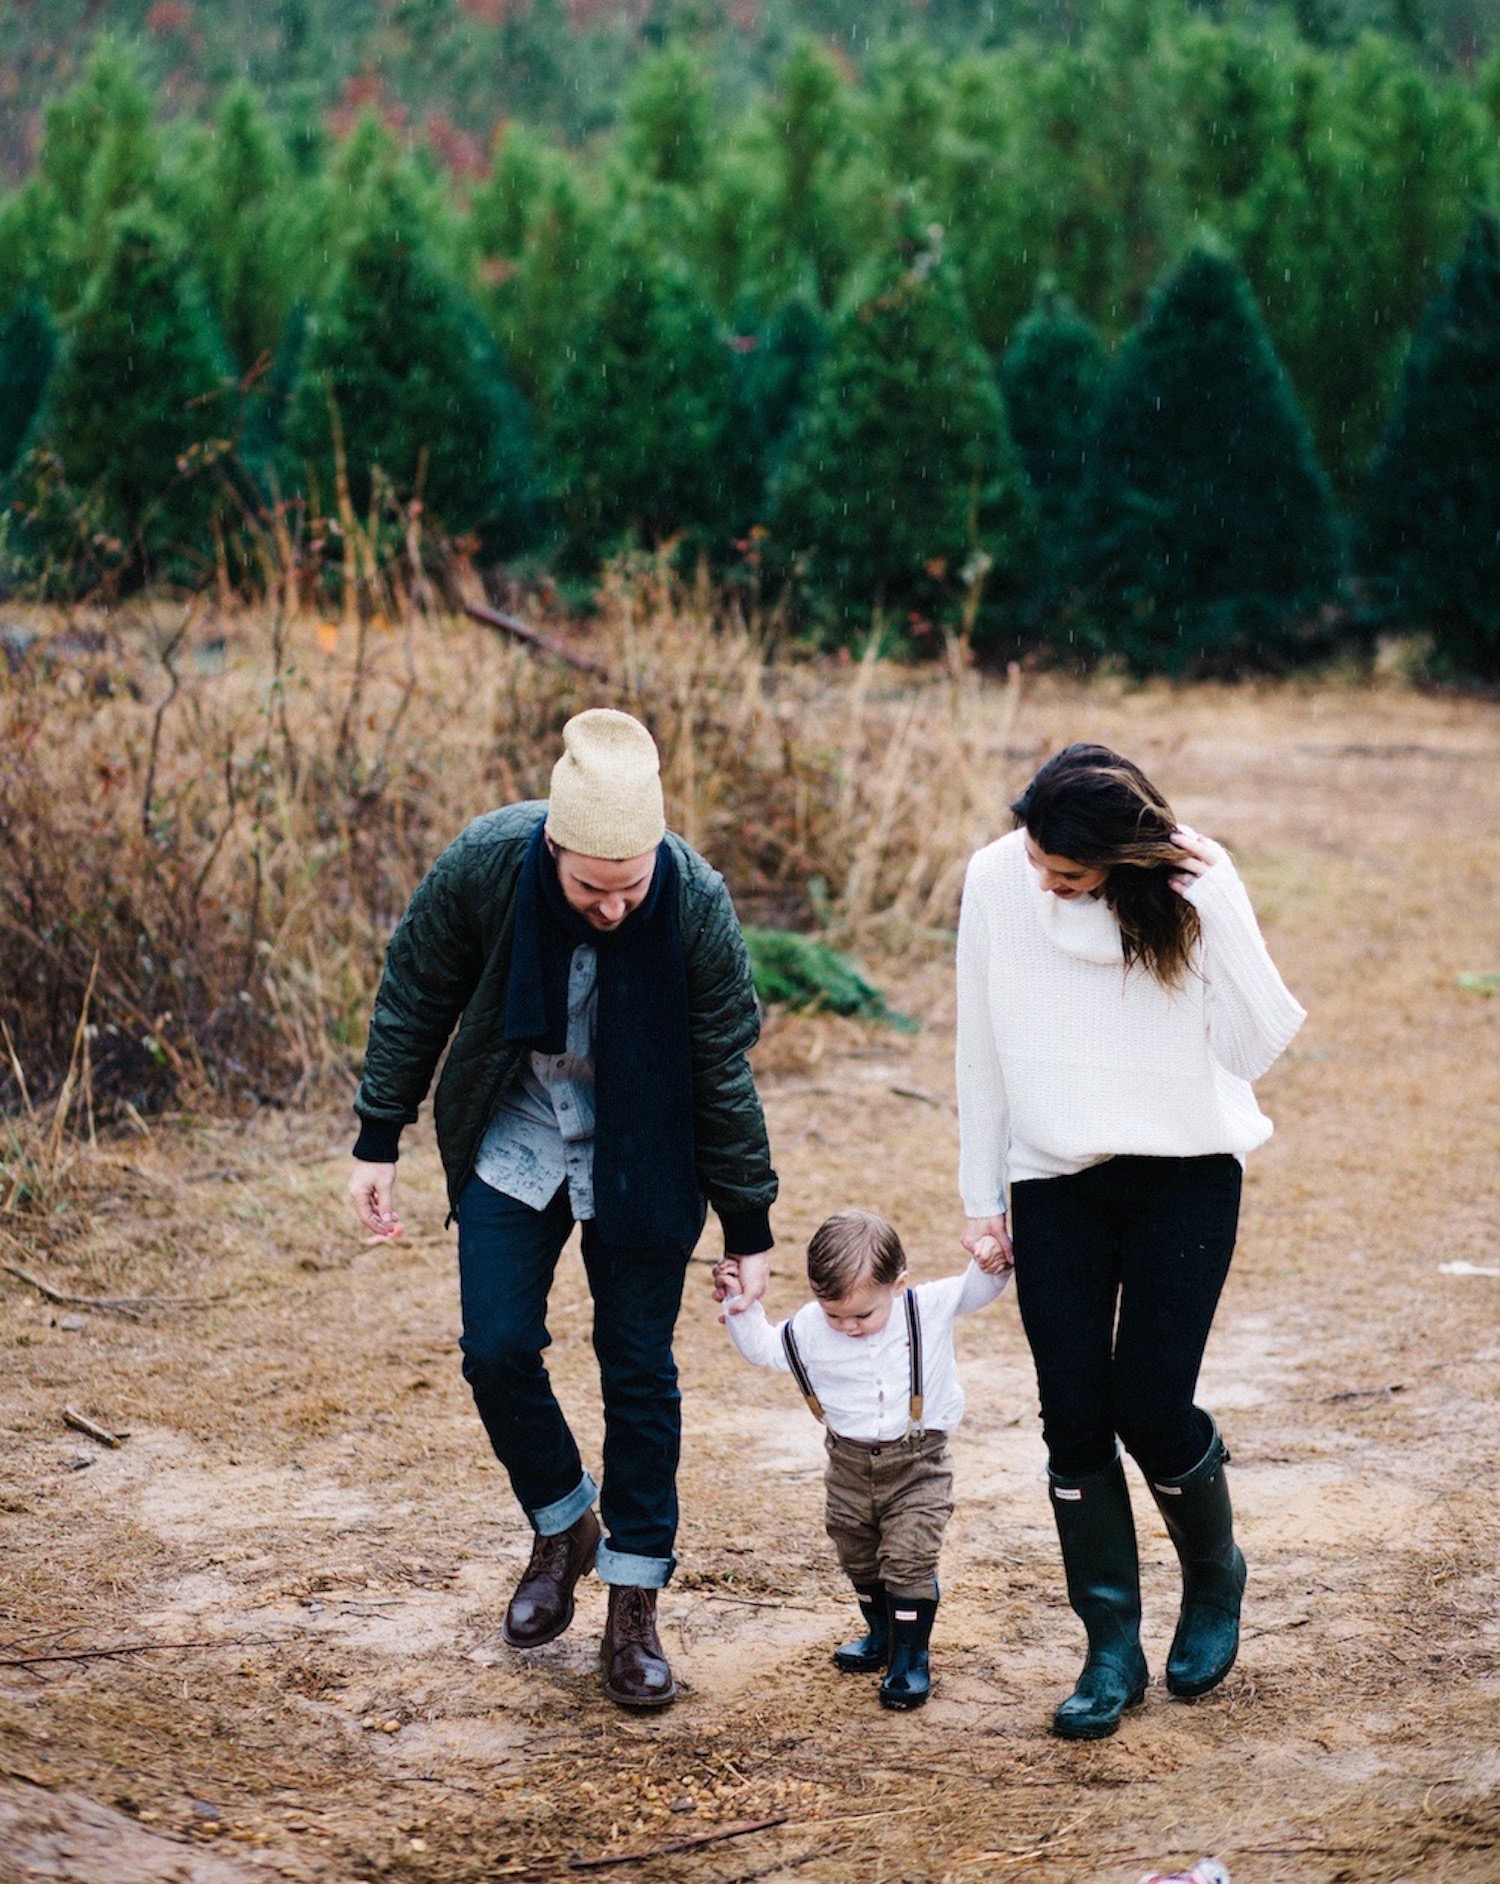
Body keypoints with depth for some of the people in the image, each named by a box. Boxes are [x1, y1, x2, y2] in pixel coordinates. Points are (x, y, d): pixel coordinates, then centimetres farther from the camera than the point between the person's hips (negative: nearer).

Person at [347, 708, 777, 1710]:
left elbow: (725, 1073, -13)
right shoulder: (484, 865, -25)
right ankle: (562, 1528, 25)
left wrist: (750, 1229, -8)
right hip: (510, 1145, 1)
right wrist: (378, 1143, -4)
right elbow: (414, 998, -7)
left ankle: (635, 1607, 13)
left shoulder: (697, 904, -26)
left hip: (642, 1163, -1)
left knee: (639, 1372, 1)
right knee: (499, 1350, -2)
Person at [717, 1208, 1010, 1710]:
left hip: (918, 1465, -3)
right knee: (859, 1560, 18)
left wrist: (989, 1265, -25)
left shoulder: (929, 1309, -15)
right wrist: (743, 1311, -9)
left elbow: (974, 1290, -4)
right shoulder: (806, 1332, -11)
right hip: (850, 1465, 3)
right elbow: (762, 1347, 5)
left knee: (908, 1561, -10)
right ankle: (882, 1635, 41)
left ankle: (910, 1660, 4)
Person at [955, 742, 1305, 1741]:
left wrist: (1217, 918, -23)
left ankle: (1215, 1577, 25)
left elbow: (1255, 1047, -13)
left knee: (1150, 1405, -5)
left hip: (1183, 1176, -2)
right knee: (1075, 1415, -1)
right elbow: (982, 1047, 3)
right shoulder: (997, 881, -7)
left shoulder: (1195, 888, -12)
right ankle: (1113, 1647, 12)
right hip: (1055, 1180, 2)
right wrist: (980, 1192, 6)